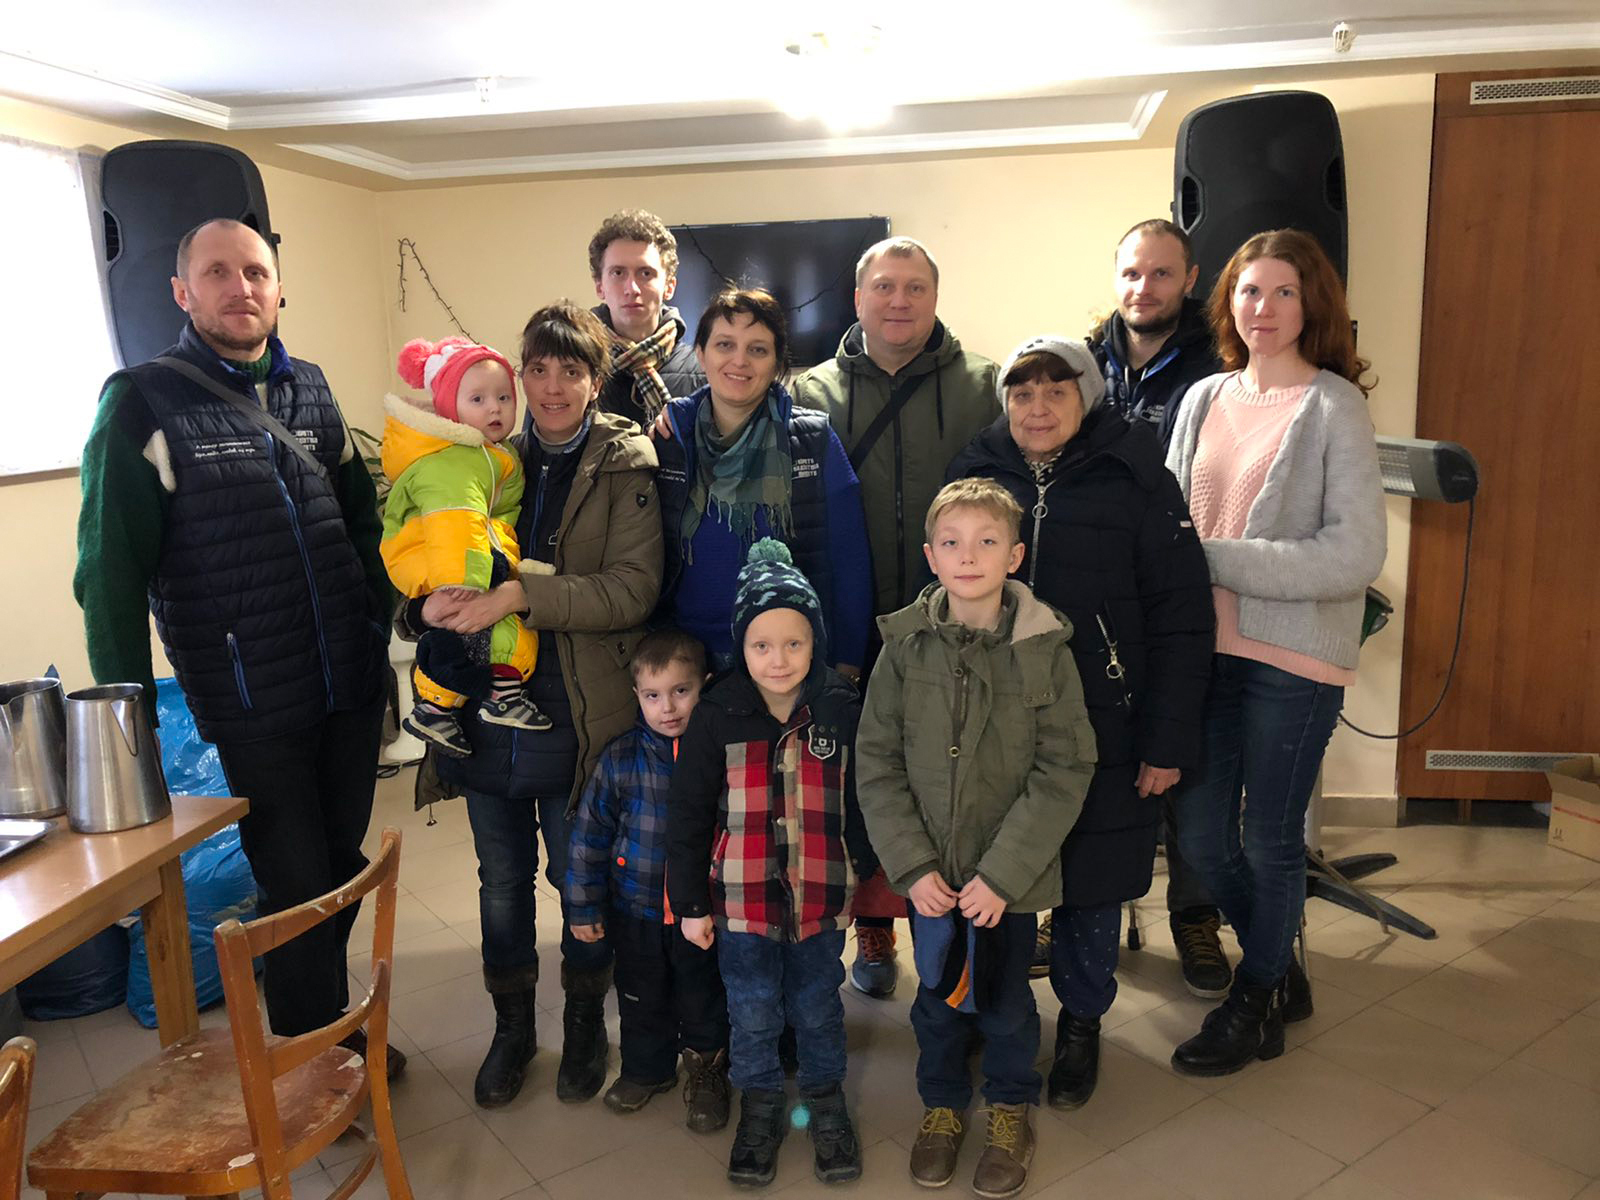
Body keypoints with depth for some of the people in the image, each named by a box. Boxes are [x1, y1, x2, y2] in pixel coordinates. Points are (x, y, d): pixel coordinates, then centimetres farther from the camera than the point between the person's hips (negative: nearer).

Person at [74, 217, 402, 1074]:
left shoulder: (310, 389, 9)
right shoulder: (144, 403, -7)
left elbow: (363, 516, 16)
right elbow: (111, 572, -7)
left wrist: (382, 629, 9)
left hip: (352, 683, 5)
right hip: (255, 706, -5)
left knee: (343, 867, 16)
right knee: (298, 886, 4)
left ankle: (328, 1023, 39)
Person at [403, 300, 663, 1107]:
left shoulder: (626, 468, -5)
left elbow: (632, 588, -16)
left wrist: (521, 596, -26)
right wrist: (431, 603, -13)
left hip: (580, 714, -3)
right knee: (502, 879, 17)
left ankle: (584, 1019, 36)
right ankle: (512, 1023, 38)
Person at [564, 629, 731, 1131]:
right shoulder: (620, 759, -11)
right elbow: (589, 833, -2)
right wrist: (583, 904, 0)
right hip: (636, 908, 2)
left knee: (704, 996, 16)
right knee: (641, 996, 20)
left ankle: (705, 1070, 40)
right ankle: (647, 1068, 45)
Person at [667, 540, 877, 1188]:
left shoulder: (842, 710, -7)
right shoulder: (718, 716, -9)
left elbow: (861, 805, 5)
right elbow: (688, 815, -3)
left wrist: (859, 874, 11)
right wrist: (690, 902, -1)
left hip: (821, 897, 1)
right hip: (741, 898, 0)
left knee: (818, 1008, 16)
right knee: (752, 1012, 12)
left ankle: (825, 1098, 40)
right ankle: (760, 1105, 35)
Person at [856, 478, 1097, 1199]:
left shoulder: (1045, 648, -11)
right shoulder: (905, 646, -6)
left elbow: (1065, 771, -11)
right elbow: (876, 764, -4)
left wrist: (1002, 873, -16)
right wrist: (913, 866, -11)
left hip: (1010, 875, -1)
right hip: (928, 874, 1)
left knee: (1005, 1001, 15)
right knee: (938, 996, 18)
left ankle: (1010, 1110, 42)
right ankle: (942, 1104, 43)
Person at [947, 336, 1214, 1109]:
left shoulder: (1134, 481, -3)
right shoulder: (974, 478, 4)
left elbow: (1181, 620, -4)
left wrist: (1168, 741, -8)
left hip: (1103, 732, -2)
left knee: (1091, 888, 10)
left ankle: (1080, 1024, 35)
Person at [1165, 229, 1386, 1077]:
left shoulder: (1334, 407, -7)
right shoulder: (1203, 400, 8)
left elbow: (1356, 555, -14)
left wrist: (1216, 559, -16)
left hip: (1293, 656, -5)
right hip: (1207, 648, 5)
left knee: (1269, 839, 8)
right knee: (1201, 834, 11)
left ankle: (1254, 1006, 31)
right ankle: (1281, 973, 37)